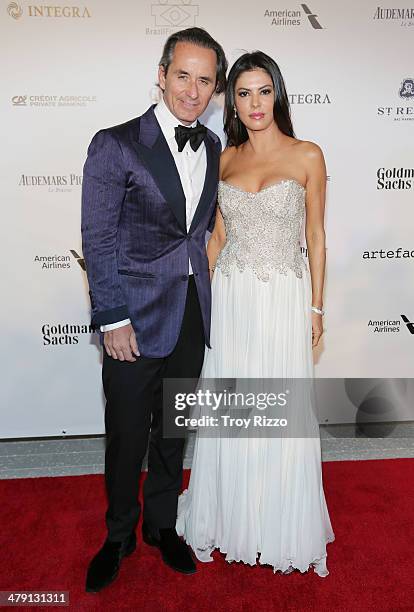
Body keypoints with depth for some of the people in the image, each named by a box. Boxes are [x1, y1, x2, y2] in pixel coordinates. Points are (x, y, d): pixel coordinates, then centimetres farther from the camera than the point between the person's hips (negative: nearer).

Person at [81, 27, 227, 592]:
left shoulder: (212, 148, 8)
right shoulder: (116, 145, -9)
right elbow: (98, 241, -10)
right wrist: (114, 321, -13)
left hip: (193, 314, 5)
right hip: (136, 317, -4)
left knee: (174, 430, 17)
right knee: (127, 435, 10)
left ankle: (162, 525, 40)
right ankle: (119, 535, 36)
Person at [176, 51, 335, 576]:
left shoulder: (307, 156, 0)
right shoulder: (224, 159, 8)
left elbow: (316, 237, 1)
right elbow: (217, 235, 11)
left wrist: (316, 307, -1)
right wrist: (202, 294, 8)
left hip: (284, 297, -2)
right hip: (229, 296, 3)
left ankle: (282, 528, 29)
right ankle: (229, 516, 32)